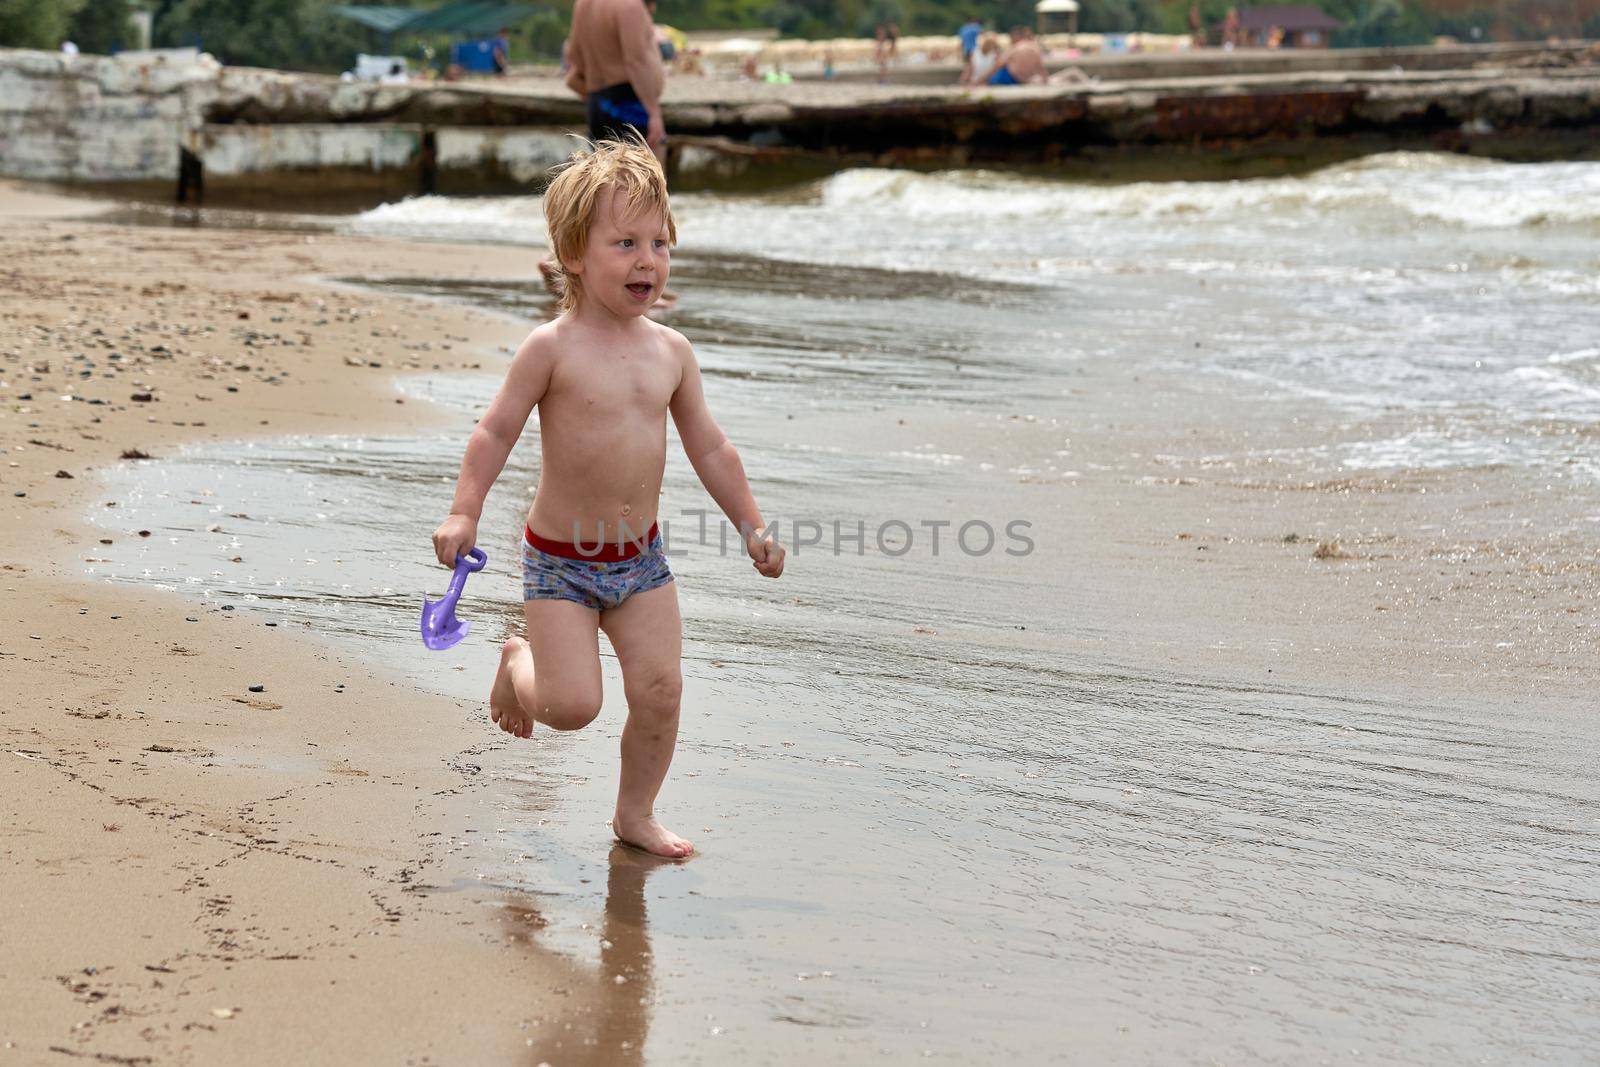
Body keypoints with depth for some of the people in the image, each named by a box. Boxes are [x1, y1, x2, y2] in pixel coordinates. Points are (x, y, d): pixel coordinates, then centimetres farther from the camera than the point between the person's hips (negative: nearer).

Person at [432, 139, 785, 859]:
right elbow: (496, 431, -10)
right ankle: (519, 663, 27)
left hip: (641, 558, 5)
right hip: (561, 561, -4)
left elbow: (709, 447, 10)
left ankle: (635, 812, 22)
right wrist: (464, 512, -20)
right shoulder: (552, 348, -14)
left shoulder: (671, 351, 1)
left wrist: (752, 525, 10)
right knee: (573, 706, -8)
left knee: (659, 691, 0)